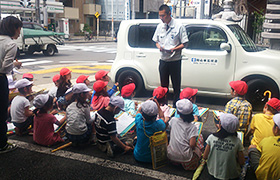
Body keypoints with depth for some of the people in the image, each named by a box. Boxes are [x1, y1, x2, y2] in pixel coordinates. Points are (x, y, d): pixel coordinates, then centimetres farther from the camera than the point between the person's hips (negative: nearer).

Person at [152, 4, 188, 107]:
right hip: (163, 60, 4)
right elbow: (156, 41, 18)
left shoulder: (179, 26, -7)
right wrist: (159, 46, -5)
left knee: (176, 86, 3)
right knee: (163, 85, 12)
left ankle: (176, 106, 14)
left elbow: (184, 44, -6)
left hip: (175, 61, -4)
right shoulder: (159, 26, 8)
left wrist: (174, 49, -22)